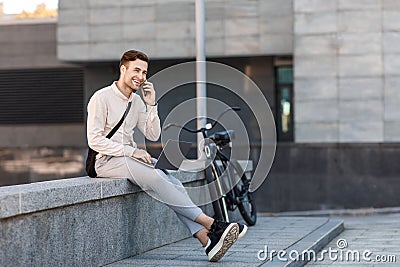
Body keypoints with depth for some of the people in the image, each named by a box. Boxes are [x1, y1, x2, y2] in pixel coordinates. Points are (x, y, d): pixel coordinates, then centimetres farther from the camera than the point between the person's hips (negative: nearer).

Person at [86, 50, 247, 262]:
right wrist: (131, 151, -20)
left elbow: (153, 135, 9)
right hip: (107, 161, -7)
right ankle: (211, 224, -29)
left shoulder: (136, 101, 14)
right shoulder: (101, 98, -8)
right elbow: (95, 140, -15)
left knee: (171, 181, -19)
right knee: (156, 179, -29)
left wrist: (151, 104, -3)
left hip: (130, 157, 7)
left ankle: (207, 240, -32)